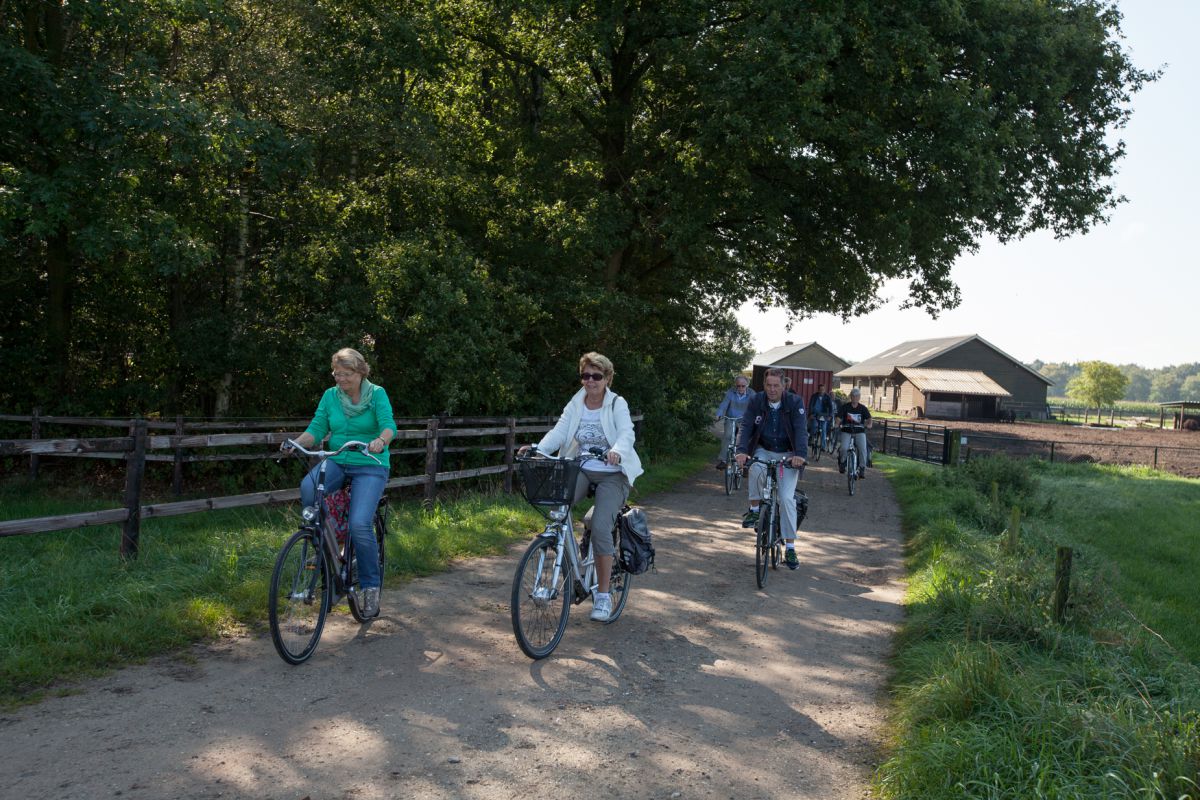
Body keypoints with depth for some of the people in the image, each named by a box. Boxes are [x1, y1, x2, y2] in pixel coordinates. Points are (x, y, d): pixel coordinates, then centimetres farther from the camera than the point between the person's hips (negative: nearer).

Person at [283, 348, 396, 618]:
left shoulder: (377, 394, -4)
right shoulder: (330, 395, 6)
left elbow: (388, 424, -18)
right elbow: (316, 429, 1)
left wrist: (381, 440, -41)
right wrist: (296, 442, -19)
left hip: (370, 466, -3)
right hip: (336, 462, 3)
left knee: (359, 524, -23)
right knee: (308, 488, -30)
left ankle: (371, 586, -3)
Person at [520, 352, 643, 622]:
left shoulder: (617, 404, -5)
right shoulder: (575, 404, 6)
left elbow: (627, 433, -21)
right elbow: (559, 431, -7)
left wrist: (617, 450, -44)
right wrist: (538, 449, -27)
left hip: (612, 473, -3)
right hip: (581, 470, 4)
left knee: (600, 527, -20)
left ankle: (603, 595, -5)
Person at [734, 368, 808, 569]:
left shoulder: (794, 402, -10)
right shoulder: (756, 401, -6)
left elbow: (801, 430, -19)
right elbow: (746, 427, -12)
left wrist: (800, 454, -35)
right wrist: (742, 451, -29)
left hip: (788, 455, -1)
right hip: (763, 451, 1)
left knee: (787, 498, -14)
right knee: (756, 469, -35)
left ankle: (790, 548, -5)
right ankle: (754, 510, -13)